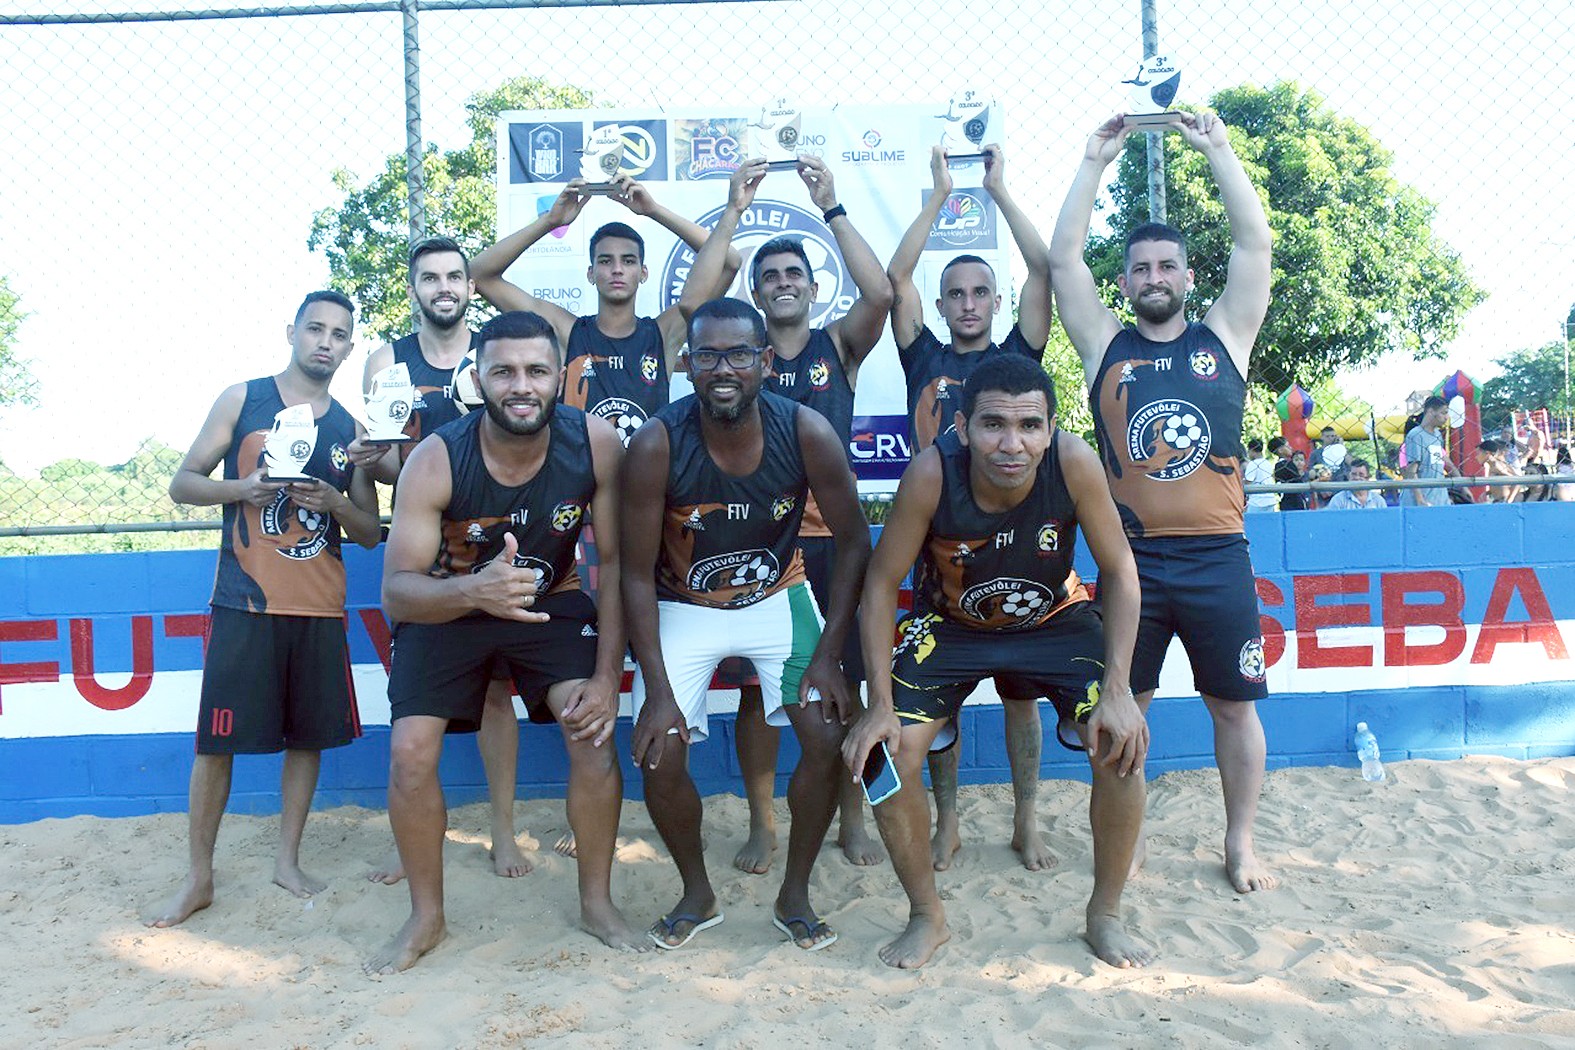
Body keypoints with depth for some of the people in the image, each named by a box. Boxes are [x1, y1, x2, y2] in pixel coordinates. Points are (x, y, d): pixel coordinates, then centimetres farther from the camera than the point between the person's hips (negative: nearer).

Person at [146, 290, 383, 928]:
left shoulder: (350, 428, 11)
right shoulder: (243, 399, 5)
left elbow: (370, 534, 10)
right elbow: (183, 484, 3)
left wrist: (334, 503, -10)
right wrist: (242, 488, -16)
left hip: (321, 606, 3)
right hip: (244, 603, -3)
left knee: (310, 734, 7)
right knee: (216, 739, -2)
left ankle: (288, 860, 21)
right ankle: (199, 877, 11)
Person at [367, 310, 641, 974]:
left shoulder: (596, 445, -23)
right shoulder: (436, 461, -27)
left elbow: (617, 563, -14)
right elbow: (395, 591, -30)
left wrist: (608, 675, -20)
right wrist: (473, 591, -51)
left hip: (553, 602, 1)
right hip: (446, 608, 0)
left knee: (595, 730, -18)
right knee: (409, 752, -13)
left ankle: (596, 902, 4)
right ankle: (426, 916, 12)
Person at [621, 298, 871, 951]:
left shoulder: (808, 433, -22)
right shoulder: (657, 445, -25)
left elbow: (854, 542, -11)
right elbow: (638, 574, -17)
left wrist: (827, 655, -15)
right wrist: (657, 690, -21)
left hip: (777, 598, 1)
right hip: (683, 607, -1)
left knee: (828, 736, -13)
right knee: (659, 755, -13)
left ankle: (795, 894, 10)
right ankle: (697, 894, 14)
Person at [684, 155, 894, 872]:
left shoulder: (840, 345, 6)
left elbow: (880, 293, -12)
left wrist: (831, 208, -11)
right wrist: (733, 211, -10)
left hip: (831, 538, 0)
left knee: (844, 685, 6)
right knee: (755, 689, 5)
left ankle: (852, 819, 23)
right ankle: (762, 824, 21)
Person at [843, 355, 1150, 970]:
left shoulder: (1074, 463, -30)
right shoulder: (932, 472, -32)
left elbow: (1120, 573, -17)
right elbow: (881, 584, -20)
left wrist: (1117, 690, -25)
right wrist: (880, 705, -24)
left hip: (1055, 620, 1)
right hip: (950, 624, 0)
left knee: (1123, 746, -16)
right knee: (884, 754, -16)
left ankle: (1105, 914, 10)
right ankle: (927, 917, 8)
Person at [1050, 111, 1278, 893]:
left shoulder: (1224, 337, 7)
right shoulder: (1107, 346, 7)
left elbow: (1254, 241, 2)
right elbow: (1062, 255, 2)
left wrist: (1215, 149, 3)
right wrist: (1096, 161, 5)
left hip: (1217, 559, 0)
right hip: (1132, 560, 0)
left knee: (1235, 704, 8)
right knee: (1123, 705, 8)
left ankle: (1240, 843, 24)